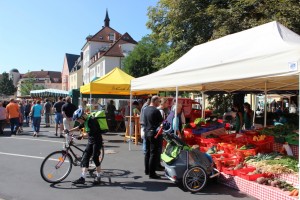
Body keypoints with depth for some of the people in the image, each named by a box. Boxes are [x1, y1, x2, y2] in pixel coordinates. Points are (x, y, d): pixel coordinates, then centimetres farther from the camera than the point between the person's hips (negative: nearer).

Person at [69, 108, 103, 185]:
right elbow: (79, 127, 23)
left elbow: (92, 132, -27)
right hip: (90, 142, 9)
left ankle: (98, 177, 12)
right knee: (85, 158, 2)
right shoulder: (85, 121, 7)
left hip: (97, 141, -9)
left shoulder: (92, 120, -19)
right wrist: (69, 130, 21)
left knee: (95, 158, -4)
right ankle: (82, 178, 3)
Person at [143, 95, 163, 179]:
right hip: (154, 133, -8)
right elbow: (161, 122, -11)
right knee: (153, 153, -3)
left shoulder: (146, 109, 8)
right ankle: (152, 173, 1)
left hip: (146, 132, 8)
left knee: (147, 152, 16)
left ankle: (147, 170, 26)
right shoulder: (156, 111, -17)